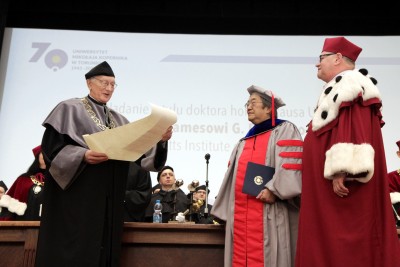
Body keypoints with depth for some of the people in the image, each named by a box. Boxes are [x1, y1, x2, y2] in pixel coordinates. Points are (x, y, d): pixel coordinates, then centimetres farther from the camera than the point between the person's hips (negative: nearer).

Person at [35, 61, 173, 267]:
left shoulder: (118, 119, 16)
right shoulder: (70, 108, 0)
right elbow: (51, 145, -9)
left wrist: (160, 140, -12)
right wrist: (83, 155, -25)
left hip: (109, 200, 6)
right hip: (77, 196, -6)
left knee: (106, 250, 8)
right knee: (75, 250, -5)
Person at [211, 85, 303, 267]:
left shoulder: (285, 130, 6)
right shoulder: (243, 142, 24)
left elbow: (291, 165, -9)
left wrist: (274, 189, -21)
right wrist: (222, 209, 21)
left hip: (269, 214, -6)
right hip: (240, 213, 6)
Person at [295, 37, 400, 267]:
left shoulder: (347, 83, -7)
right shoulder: (342, 86, 25)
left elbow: (351, 127, -22)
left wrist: (342, 170, -29)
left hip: (343, 183, -10)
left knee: (339, 248, -8)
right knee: (340, 245, 10)